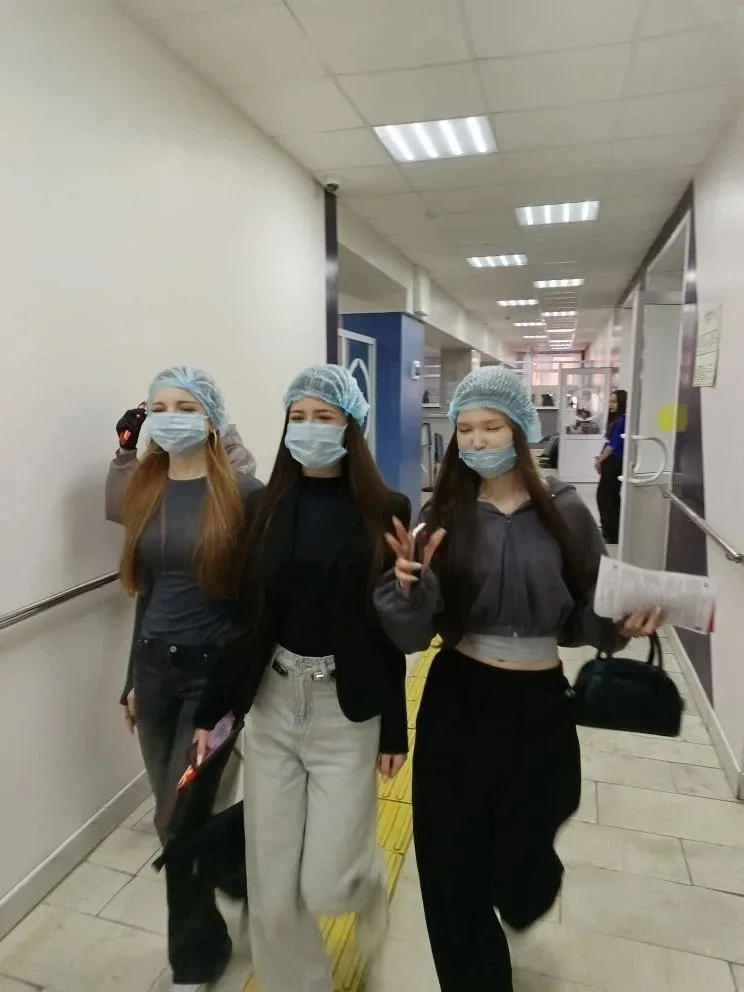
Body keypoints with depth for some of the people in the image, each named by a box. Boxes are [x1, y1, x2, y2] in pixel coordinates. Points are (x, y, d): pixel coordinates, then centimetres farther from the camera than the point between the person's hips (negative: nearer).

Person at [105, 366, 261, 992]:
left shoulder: (242, 491, -13)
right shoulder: (142, 488, 3)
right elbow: (146, 589, 10)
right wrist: (134, 678, 14)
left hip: (215, 668, -5)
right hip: (155, 666, 5)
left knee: (181, 818, 4)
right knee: (180, 813, 16)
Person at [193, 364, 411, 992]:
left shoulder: (383, 512, -8)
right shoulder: (266, 507, -1)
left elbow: (390, 629, -5)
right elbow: (244, 616, 2)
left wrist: (395, 730, -2)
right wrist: (211, 709, 2)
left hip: (348, 709, -2)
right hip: (272, 704, 3)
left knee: (326, 885, 5)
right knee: (271, 891, 11)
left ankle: (368, 878, 43)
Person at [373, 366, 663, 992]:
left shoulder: (565, 512, -6)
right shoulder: (444, 516, -5)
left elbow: (588, 613, 3)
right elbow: (415, 633, -9)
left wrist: (624, 623, -17)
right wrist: (412, 585, -28)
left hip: (540, 705, 0)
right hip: (456, 700, 1)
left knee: (521, 875, 10)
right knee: (452, 870, 12)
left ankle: (531, 877, 50)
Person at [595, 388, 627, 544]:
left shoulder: (622, 420, -16)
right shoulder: (615, 420, 14)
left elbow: (614, 444, -18)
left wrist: (600, 460, -9)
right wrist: (601, 457, 6)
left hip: (615, 463, -10)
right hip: (613, 463, 10)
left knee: (604, 496, -7)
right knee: (612, 496, 15)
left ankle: (611, 534, -3)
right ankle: (614, 531, 24)